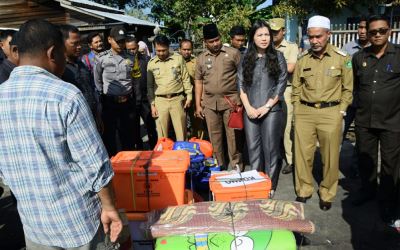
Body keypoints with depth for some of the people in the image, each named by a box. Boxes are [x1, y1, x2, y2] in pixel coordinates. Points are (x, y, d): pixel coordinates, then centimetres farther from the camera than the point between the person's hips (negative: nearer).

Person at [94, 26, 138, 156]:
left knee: (129, 134, 11)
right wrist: (104, 94, 5)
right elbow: (97, 80, 6)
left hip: (128, 102, 2)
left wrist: (130, 95, 10)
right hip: (109, 102, -2)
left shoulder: (131, 58, 4)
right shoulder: (102, 58, -4)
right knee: (109, 133, 6)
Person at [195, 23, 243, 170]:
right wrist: (198, 105, 8)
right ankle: (219, 166, 25)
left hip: (231, 101, -3)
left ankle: (236, 166, 16)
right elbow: (198, 81, 13)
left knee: (233, 135, 1)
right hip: (210, 103, 3)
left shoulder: (233, 53, 0)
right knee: (214, 136, 10)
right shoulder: (201, 58, 10)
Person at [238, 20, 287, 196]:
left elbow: (281, 84, -2)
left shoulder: (277, 56, 3)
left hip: (271, 110, -2)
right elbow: (241, 84, 6)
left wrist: (266, 107, -9)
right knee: (253, 148, 7)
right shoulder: (246, 59, 9)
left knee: (270, 148, 3)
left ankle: (270, 186, 15)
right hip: (250, 111, 2)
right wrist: (248, 107, -5)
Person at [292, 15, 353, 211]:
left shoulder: (342, 58, -2)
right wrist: (296, 111, 6)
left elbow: (348, 88, 4)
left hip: (330, 113, -2)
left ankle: (327, 194, 25)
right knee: (302, 153, 6)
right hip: (304, 112, 2)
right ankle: (303, 190, 24)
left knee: (330, 156, 7)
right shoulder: (303, 59, 5)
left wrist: (341, 111, -2)